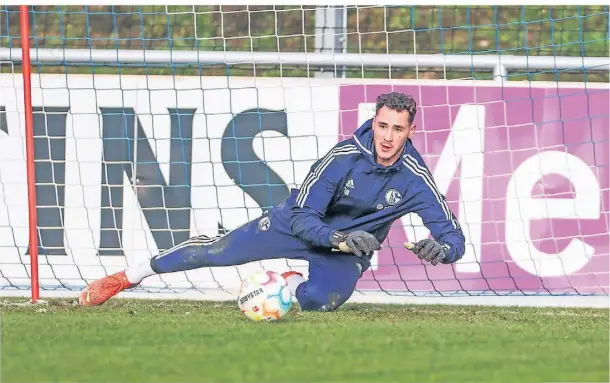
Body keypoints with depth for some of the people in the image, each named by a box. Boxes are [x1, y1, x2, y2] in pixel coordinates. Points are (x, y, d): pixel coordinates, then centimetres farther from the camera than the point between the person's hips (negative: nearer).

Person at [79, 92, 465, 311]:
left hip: (350, 248, 1)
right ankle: (128, 277, 11)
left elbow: (453, 235, -20)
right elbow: (303, 216, -23)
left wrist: (440, 248, -44)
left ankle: (292, 285, 8)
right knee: (216, 252, -7)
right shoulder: (344, 156, -25)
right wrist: (340, 238, -42)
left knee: (322, 300, -31)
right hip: (300, 224, -1)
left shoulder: (415, 178, -22)